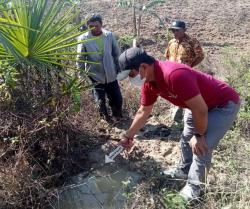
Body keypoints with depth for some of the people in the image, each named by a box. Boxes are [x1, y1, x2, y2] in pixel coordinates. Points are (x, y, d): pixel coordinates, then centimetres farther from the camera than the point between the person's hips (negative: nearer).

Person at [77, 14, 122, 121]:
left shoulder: (109, 35, -6)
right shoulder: (83, 38, -12)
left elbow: (116, 54, 3)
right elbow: (80, 59, -6)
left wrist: (119, 69, 6)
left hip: (111, 75, 2)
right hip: (95, 77, -2)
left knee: (117, 99, 10)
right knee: (100, 101, 8)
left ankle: (117, 115, 41)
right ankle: (105, 115, 39)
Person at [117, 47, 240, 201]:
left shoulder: (174, 74, -39)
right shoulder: (149, 83, -9)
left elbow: (201, 109, -31)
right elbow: (144, 112, 6)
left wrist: (199, 135, -15)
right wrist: (128, 135, 12)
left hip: (225, 104, -8)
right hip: (200, 103, 9)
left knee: (201, 147, -7)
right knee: (186, 138, 19)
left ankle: (194, 188, 16)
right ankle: (184, 171, 42)